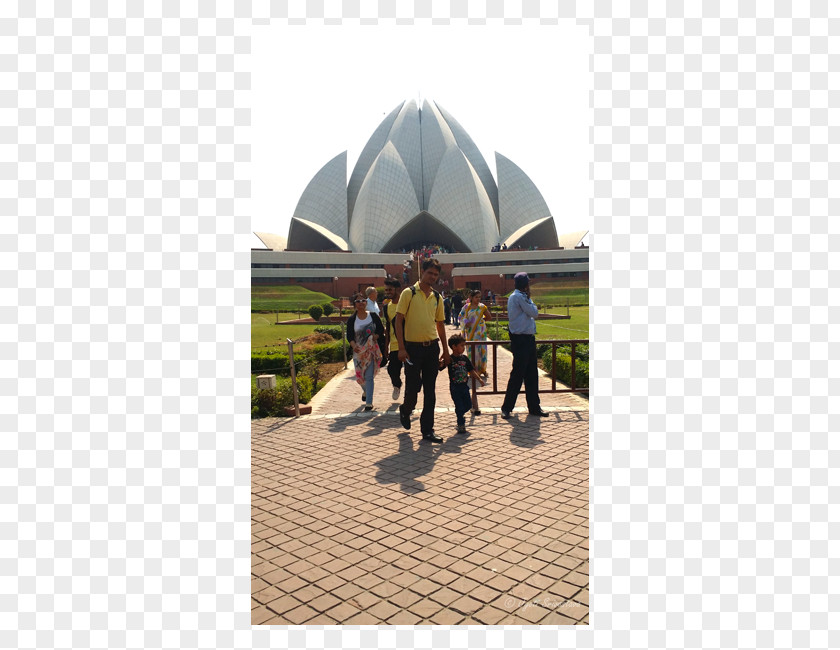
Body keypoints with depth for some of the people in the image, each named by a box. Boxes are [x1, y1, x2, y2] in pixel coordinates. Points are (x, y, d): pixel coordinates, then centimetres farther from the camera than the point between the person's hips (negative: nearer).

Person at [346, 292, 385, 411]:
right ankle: (365, 391, 40)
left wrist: (374, 337, -16)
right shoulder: (351, 320, 2)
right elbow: (349, 336, -6)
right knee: (360, 376, 7)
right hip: (358, 351, 2)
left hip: (372, 350, -2)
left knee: (369, 376, -8)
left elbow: (381, 330, 4)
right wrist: (354, 345, -25)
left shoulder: (373, 316, 1)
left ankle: (369, 402, -2)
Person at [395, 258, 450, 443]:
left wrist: (446, 351, 15)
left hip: (432, 346, 4)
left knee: (430, 390, 6)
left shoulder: (437, 298, 10)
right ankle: (405, 410, 34)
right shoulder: (409, 293, -4)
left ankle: (427, 429, 14)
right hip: (413, 346, -4)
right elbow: (399, 320, -7)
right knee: (412, 387, 1)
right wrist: (401, 348, -13)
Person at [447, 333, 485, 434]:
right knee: (459, 406, -2)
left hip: (464, 386, 6)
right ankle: (461, 424, 12)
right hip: (455, 387, -6)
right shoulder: (450, 359, -12)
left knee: (468, 404, 12)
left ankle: (459, 415, 38)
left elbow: (471, 370, 12)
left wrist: (479, 379, 8)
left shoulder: (464, 358, 4)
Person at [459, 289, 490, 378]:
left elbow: (488, 316, 16)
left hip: (480, 331, 1)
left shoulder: (482, 307, 5)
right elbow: (460, 317, 4)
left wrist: (481, 320, 7)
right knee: (472, 350, 0)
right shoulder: (466, 307, 3)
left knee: (481, 349, -1)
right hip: (470, 331, -1)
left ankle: (482, 369, 9)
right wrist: (466, 322, -11)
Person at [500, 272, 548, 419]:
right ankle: (507, 407, 5)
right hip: (521, 340, -10)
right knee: (517, 375, -4)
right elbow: (534, 312, -10)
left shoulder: (520, 297, 16)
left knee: (531, 375, 12)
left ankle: (534, 407, 20)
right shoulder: (518, 297, -14)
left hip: (528, 339, 10)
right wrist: (529, 298, -1)